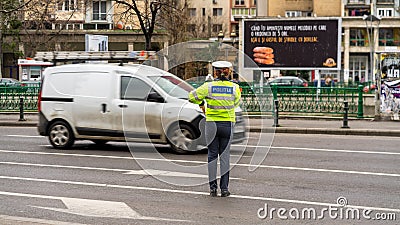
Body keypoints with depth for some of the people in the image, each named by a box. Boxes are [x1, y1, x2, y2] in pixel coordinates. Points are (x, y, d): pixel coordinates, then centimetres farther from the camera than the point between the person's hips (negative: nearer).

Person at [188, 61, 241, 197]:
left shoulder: (209, 86, -7)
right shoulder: (234, 87, -2)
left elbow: (192, 96, -3)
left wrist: (201, 102, 15)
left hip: (212, 124, -1)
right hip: (227, 124, 1)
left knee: (212, 155, 7)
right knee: (224, 156, 7)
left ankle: (213, 187, 7)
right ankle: (224, 188, 5)